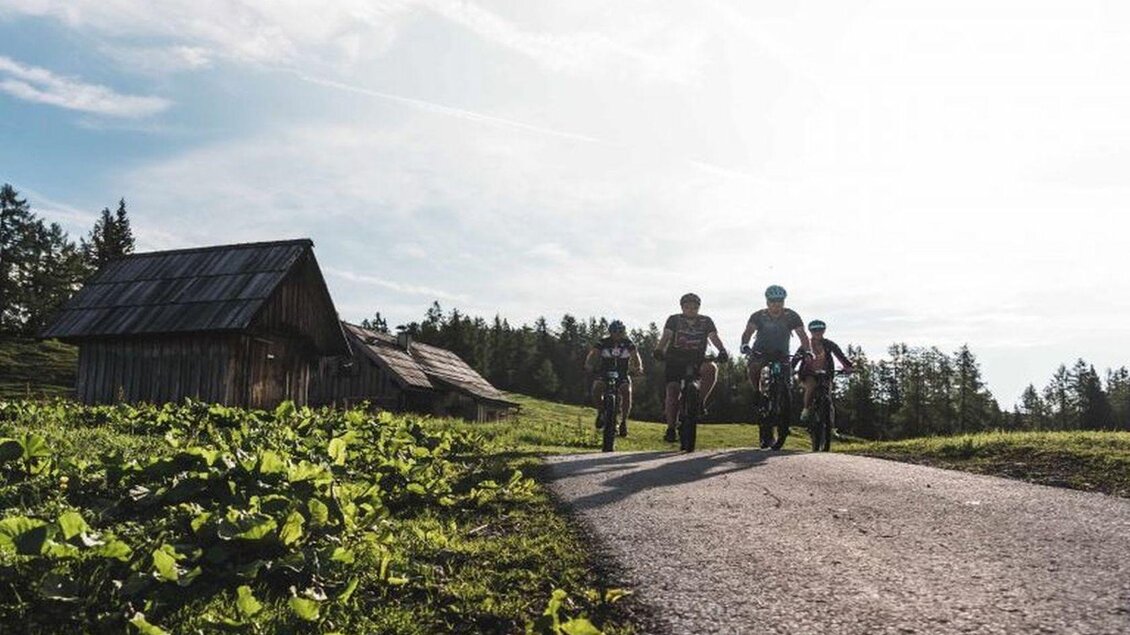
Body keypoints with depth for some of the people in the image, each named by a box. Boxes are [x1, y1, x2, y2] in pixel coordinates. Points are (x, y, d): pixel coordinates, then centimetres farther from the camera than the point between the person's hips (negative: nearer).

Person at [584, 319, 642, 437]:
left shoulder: (628, 343, -5)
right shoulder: (603, 342, -7)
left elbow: (635, 356, -16)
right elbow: (593, 354, -17)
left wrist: (637, 367, -39)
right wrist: (589, 365, -39)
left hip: (622, 375, 0)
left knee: (627, 392, -27)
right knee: (596, 389, -29)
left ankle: (624, 422, -12)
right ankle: (601, 412, -2)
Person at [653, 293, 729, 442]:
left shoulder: (706, 321, 6)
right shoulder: (674, 320, 2)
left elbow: (714, 337, -8)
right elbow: (666, 336, -12)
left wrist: (722, 350, -29)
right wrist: (659, 350, -32)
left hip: (697, 360, 1)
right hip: (675, 360, -1)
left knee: (711, 368, -31)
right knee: (672, 391, -12)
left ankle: (700, 401, -15)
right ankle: (671, 428, -2)